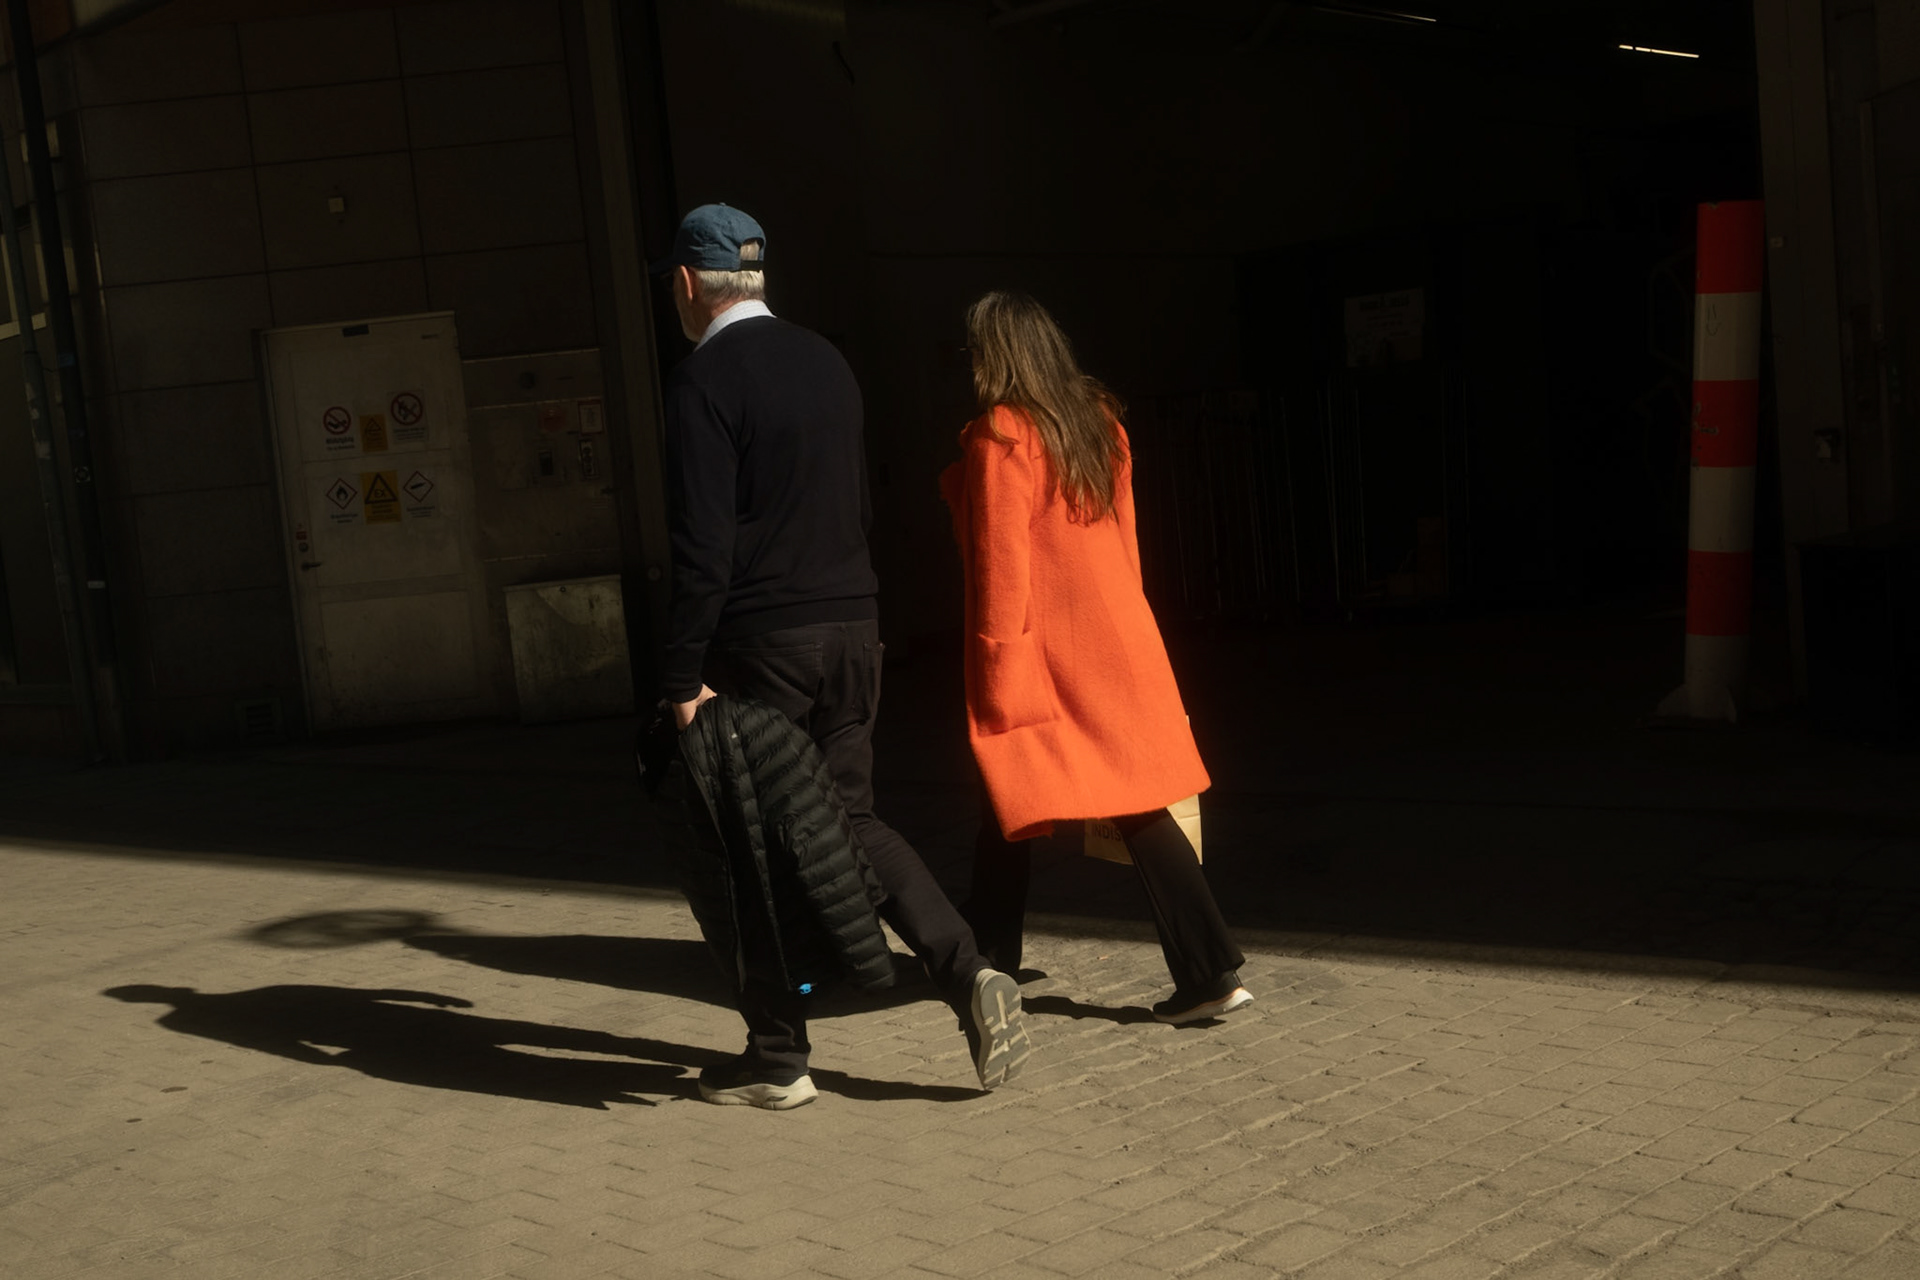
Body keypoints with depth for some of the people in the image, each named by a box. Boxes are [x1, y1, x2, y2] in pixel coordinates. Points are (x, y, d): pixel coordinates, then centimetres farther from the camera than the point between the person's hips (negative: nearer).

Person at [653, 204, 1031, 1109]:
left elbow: (703, 546, -17)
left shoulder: (703, 380, -11)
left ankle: (777, 1059, 15)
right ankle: (969, 976, 2)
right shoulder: (827, 363, 11)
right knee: (851, 819, 17)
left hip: (762, 642, -6)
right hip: (853, 628, 7)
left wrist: (683, 680, -14)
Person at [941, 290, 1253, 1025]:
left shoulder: (997, 440, -12)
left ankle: (989, 968, 21)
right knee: (1138, 807, 6)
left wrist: (996, 676, -8)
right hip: (1117, 644, 6)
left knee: (1011, 811, 8)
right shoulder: (1100, 422, 9)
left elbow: (1001, 565, -13)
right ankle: (1208, 970, 1)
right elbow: (1122, 535, 14)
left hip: (1040, 656, -6)